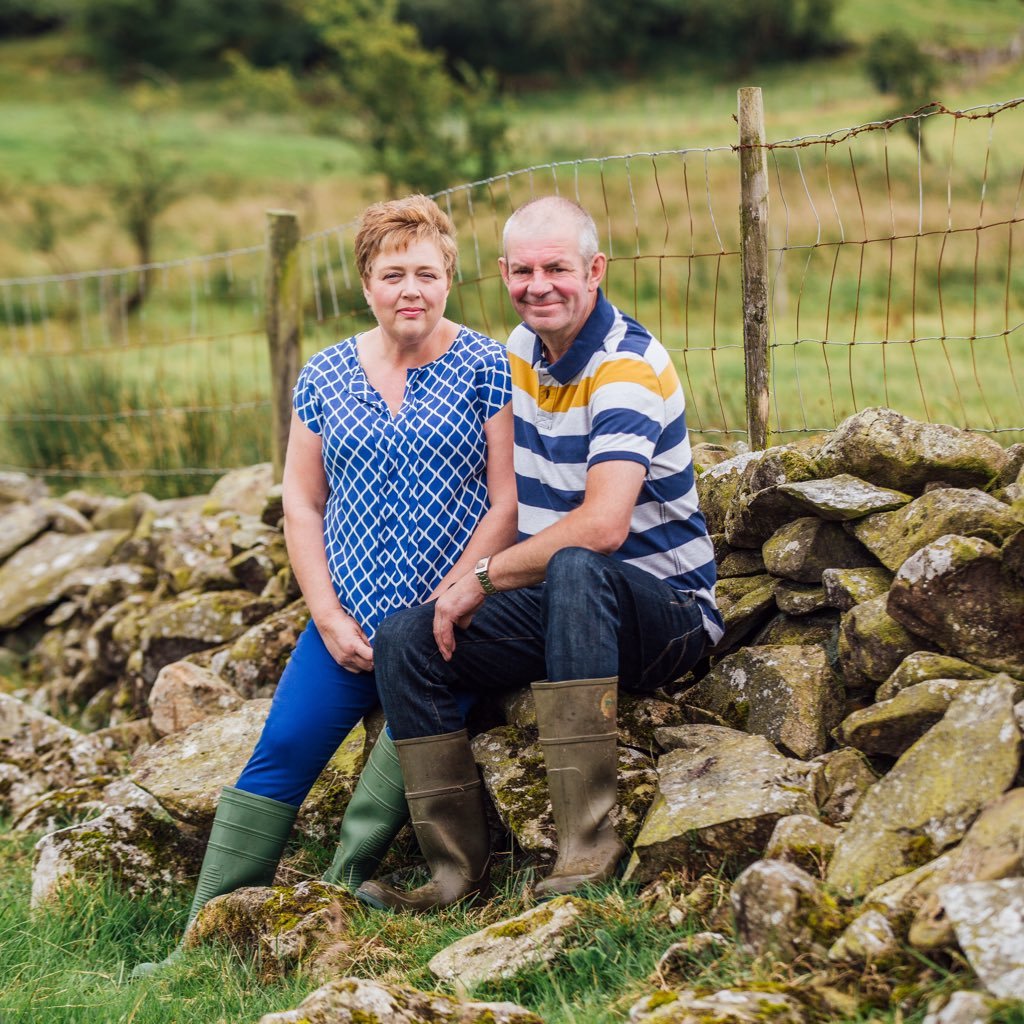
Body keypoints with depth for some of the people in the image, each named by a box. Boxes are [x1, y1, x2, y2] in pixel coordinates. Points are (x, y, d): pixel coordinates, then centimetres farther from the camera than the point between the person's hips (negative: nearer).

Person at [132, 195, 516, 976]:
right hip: (349, 621, 3)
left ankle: (341, 892, -10)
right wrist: (330, 618, -1)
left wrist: (442, 608, -11)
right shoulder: (326, 376, 9)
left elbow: (509, 503, -6)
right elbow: (301, 504, 11)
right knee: (282, 752, -9)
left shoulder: (487, 369, -2)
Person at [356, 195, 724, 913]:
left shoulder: (629, 368, -19)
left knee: (575, 569, -40)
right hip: (557, 608, 8)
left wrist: (485, 578, -21)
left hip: (666, 609, -8)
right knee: (405, 639, -12)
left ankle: (589, 841, -41)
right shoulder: (522, 349, 8)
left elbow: (602, 525, -31)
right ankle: (459, 869, -12)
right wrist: (467, 587, 7)